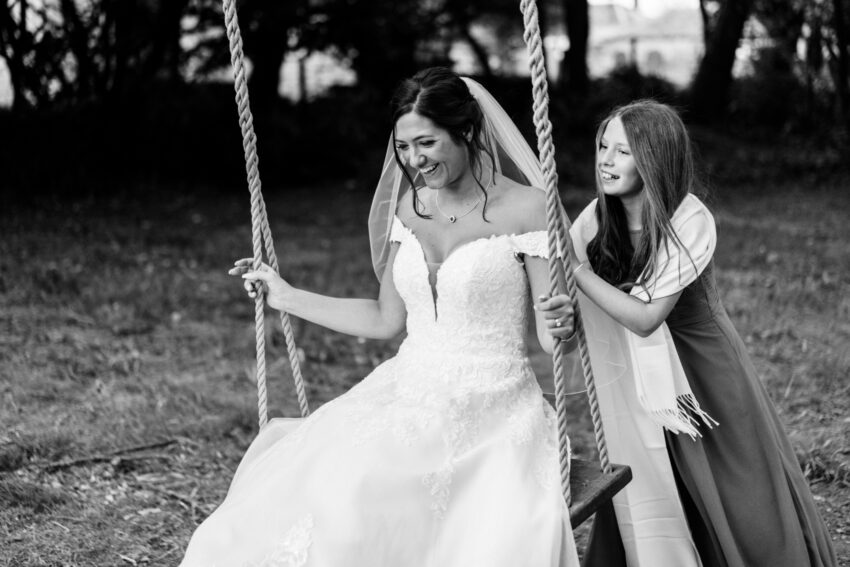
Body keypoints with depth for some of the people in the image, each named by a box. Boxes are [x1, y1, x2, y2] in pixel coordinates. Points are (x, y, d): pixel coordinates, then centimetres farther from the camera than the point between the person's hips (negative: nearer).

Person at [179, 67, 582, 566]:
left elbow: (550, 336, -7)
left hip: (493, 424, -4)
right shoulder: (408, 208, 7)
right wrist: (287, 297, 20)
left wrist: (563, 325, -31)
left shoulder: (524, 209, -9)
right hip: (407, 408, 4)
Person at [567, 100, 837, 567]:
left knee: (745, 511, 6)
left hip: (702, 378, -4)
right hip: (638, 387, 4)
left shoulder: (690, 221, -21)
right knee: (647, 525, 9)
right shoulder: (597, 219, -6)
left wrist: (580, 271, -24)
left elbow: (646, 317, -23)